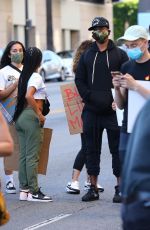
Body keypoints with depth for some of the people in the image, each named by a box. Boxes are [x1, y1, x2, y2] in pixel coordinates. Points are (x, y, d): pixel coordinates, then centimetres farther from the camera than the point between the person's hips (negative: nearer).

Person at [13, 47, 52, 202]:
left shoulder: (23, 76, 12)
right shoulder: (36, 77, -12)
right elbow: (29, 96, -26)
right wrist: (40, 114, -20)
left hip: (20, 116, 8)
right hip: (31, 116, -8)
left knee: (23, 155, 10)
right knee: (32, 156, -6)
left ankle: (24, 189, 13)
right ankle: (34, 191, -4)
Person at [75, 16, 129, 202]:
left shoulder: (120, 54, 5)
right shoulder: (86, 56, 13)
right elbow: (79, 80, 9)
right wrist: (90, 97, -6)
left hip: (114, 110, -3)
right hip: (91, 111, 3)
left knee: (117, 149, 0)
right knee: (92, 150, 7)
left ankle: (120, 187, 4)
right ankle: (93, 188, 13)